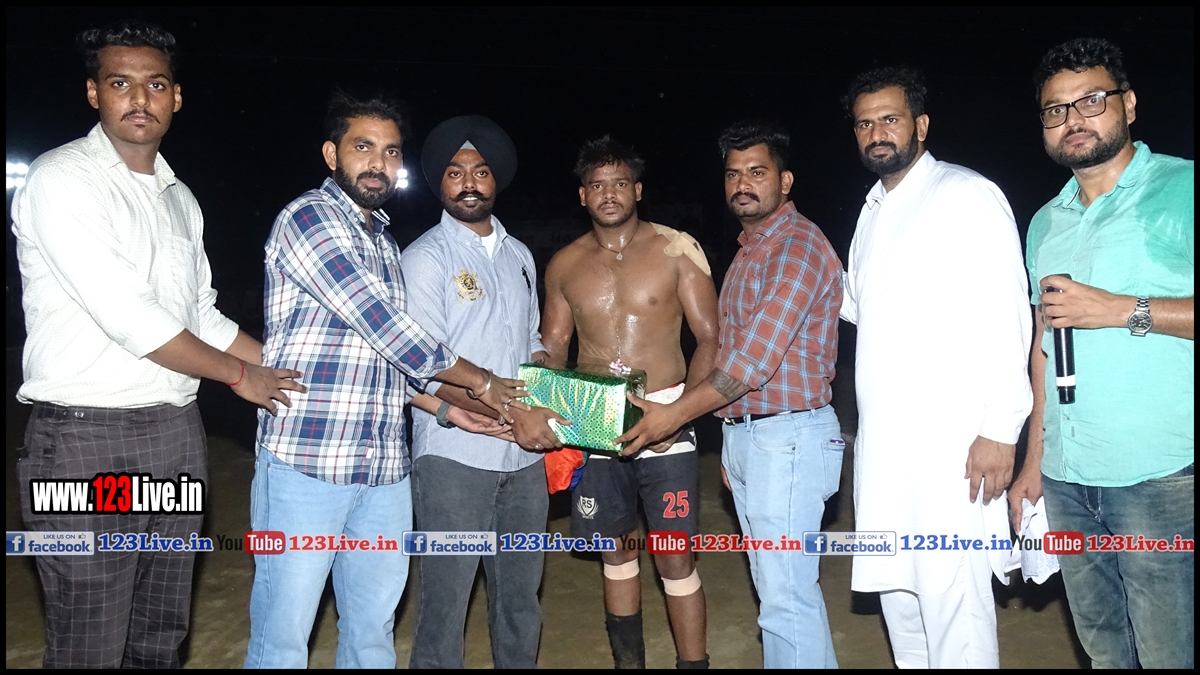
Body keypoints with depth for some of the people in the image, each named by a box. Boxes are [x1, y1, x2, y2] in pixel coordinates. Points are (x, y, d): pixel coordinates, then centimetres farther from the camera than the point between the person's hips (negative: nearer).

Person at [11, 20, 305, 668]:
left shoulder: (180, 198, 15)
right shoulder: (62, 179, -8)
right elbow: (127, 317, -16)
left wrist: (292, 368, 16)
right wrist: (239, 374, -6)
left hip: (177, 432, 7)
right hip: (88, 436, -7)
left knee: (160, 638, 15)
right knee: (89, 649, 2)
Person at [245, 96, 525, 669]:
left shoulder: (384, 243, 18)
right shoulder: (308, 218, -6)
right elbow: (381, 324, -13)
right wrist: (480, 382, -4)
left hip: (384, 470, 7)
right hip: (306, 462, -7)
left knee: (373, 632, 12)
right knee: (283, 638, 3)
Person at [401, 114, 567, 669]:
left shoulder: (519, 255, 13)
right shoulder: (425, 259, -5)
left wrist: (558, 415, 4)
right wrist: (512, 415, -18)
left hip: (525, 455, 6)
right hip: (455, 456, -5)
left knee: (521, 594, 15)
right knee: (446, 600, 2)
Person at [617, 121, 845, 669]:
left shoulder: (798, 245, -13)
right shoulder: (749, 249, 16)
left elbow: (755, 358, -20)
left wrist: (674, 414, -15)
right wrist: (732, 445, 17)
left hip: (788, 438, -9)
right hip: (743, 434, 9)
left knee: (786, 595, -4)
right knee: (778, 585, 17)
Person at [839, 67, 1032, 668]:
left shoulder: (968, 195, -5)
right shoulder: (872, 211, 18)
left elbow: (1006, 315, -12)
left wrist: (1000, 430, -17)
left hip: (952, 443, -7)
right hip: (881, 441, 7)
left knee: (952, 601, -6)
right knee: (895, 588, 14)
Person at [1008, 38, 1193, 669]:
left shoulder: (1181, 189, -4)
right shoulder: (1045, 223, 14)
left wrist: (1123, 309, -17)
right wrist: (1034, 460, 14)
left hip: (1160, 474, -5)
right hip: (1067, 476, 6)